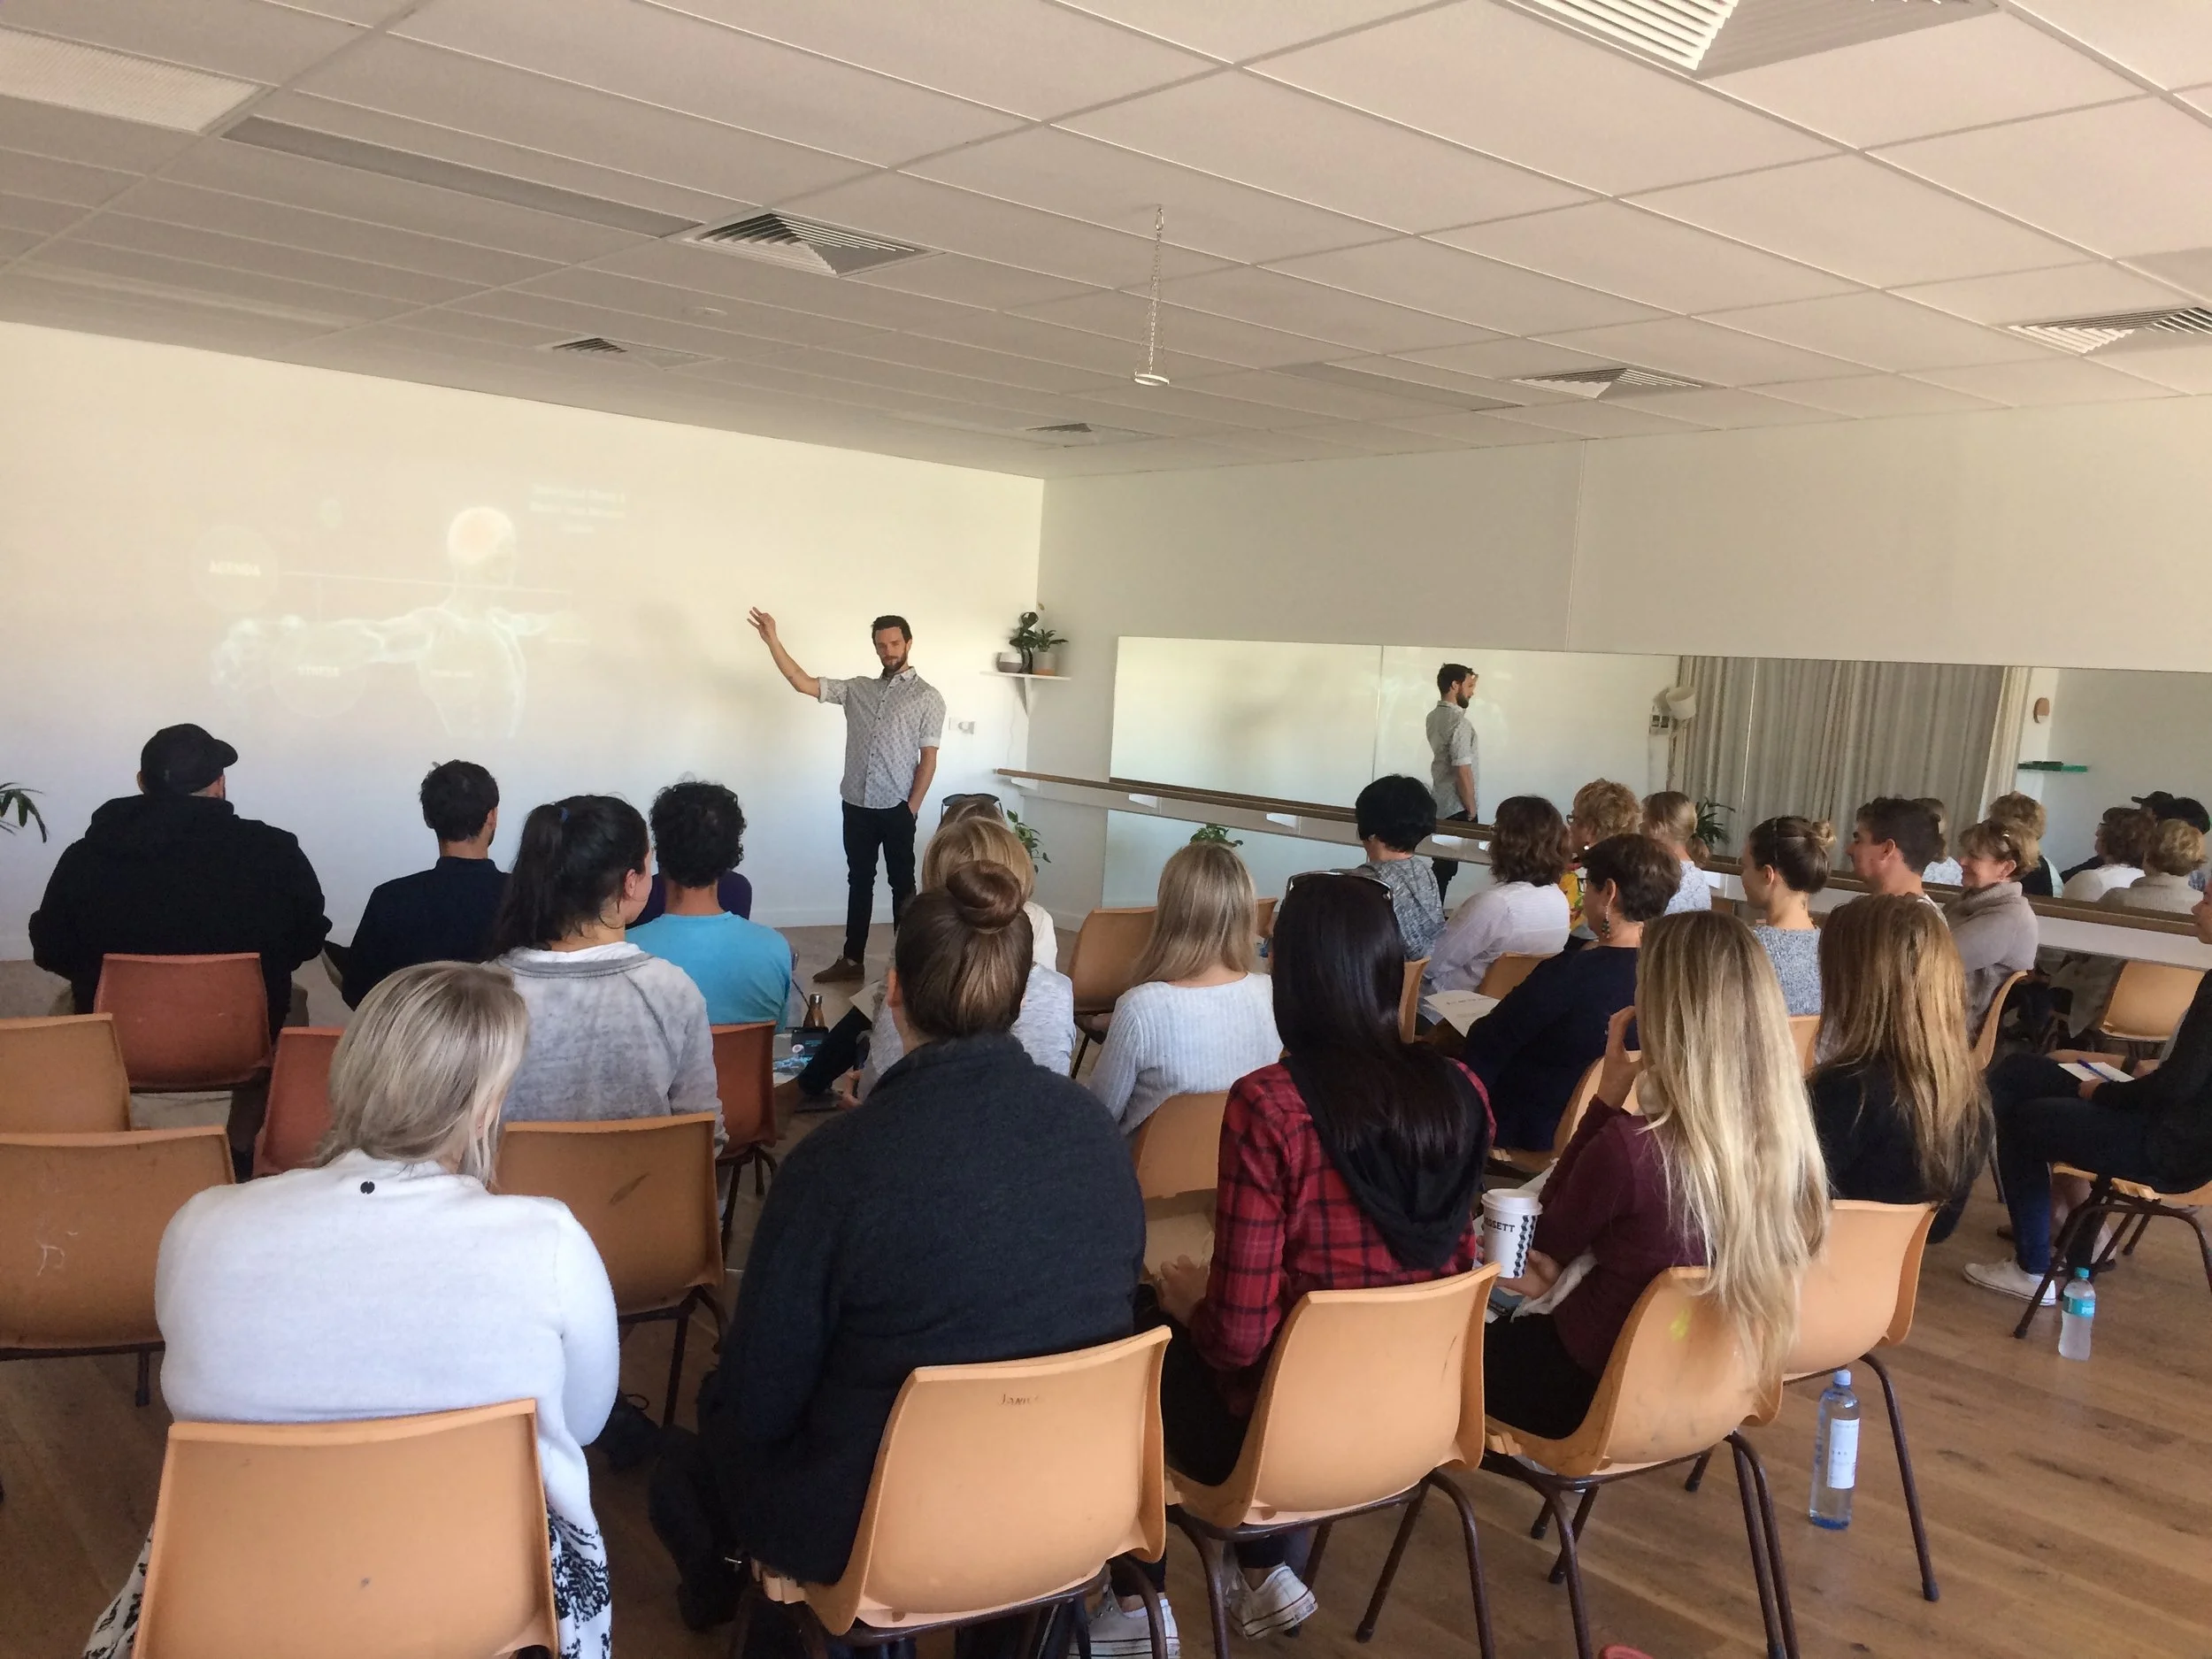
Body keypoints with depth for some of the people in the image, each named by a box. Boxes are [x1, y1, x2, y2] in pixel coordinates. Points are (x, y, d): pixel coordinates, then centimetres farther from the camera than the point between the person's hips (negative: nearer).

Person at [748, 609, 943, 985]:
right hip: (857, 806, 5)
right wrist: (773, 641, -7)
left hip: (896, 809, -4)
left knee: (902, 884, 5)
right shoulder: (858, 689, 9)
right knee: (858, 882, 12)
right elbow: (803, 684, 2)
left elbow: (928, 759, -7)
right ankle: (852, 961, 20)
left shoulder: (927, 697, -4)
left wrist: (912, 809, -11)